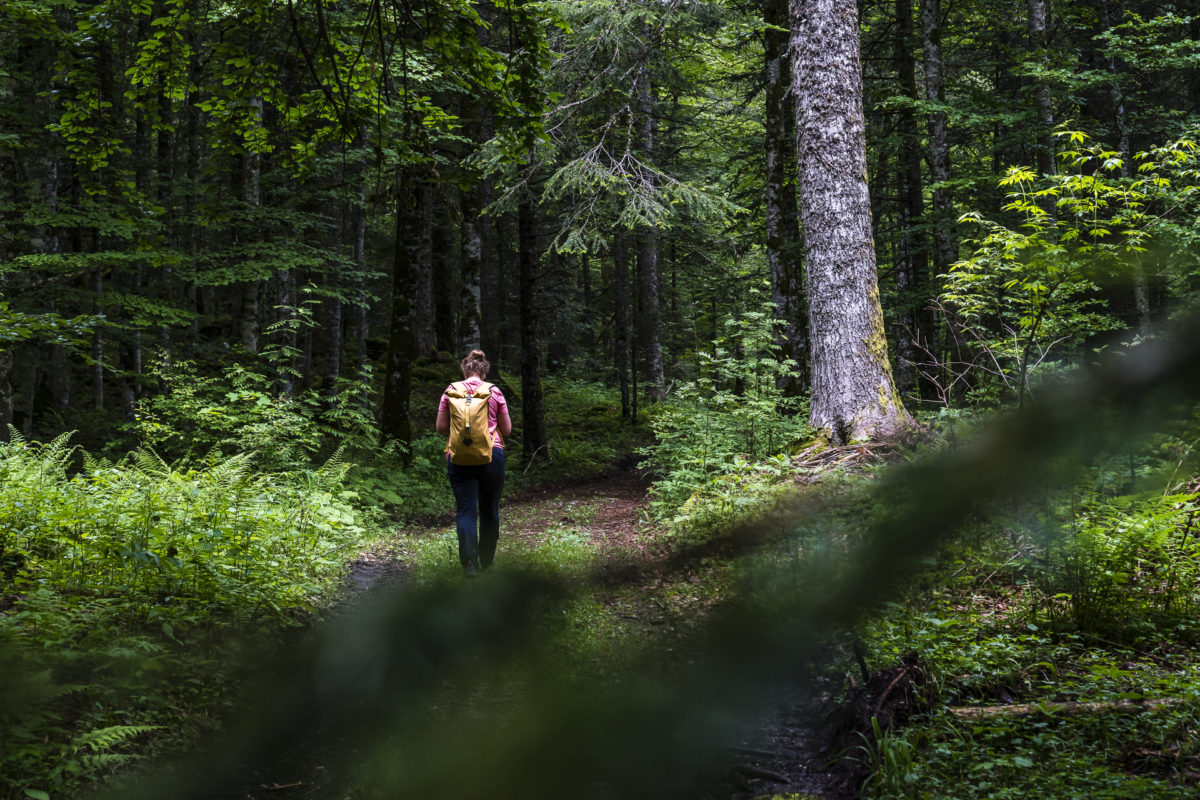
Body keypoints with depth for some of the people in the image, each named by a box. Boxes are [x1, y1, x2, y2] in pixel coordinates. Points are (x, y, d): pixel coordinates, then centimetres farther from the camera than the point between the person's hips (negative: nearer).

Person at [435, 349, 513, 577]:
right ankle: (487, 561, 23)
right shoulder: (494, 392, 2)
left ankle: (470, 562, -13)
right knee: (489, 510, 13)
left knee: (465, 510, 0)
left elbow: (441, 427, 4)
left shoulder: (451, 391, 2)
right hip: (491, 456, 0)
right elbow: (507, 429, 6)